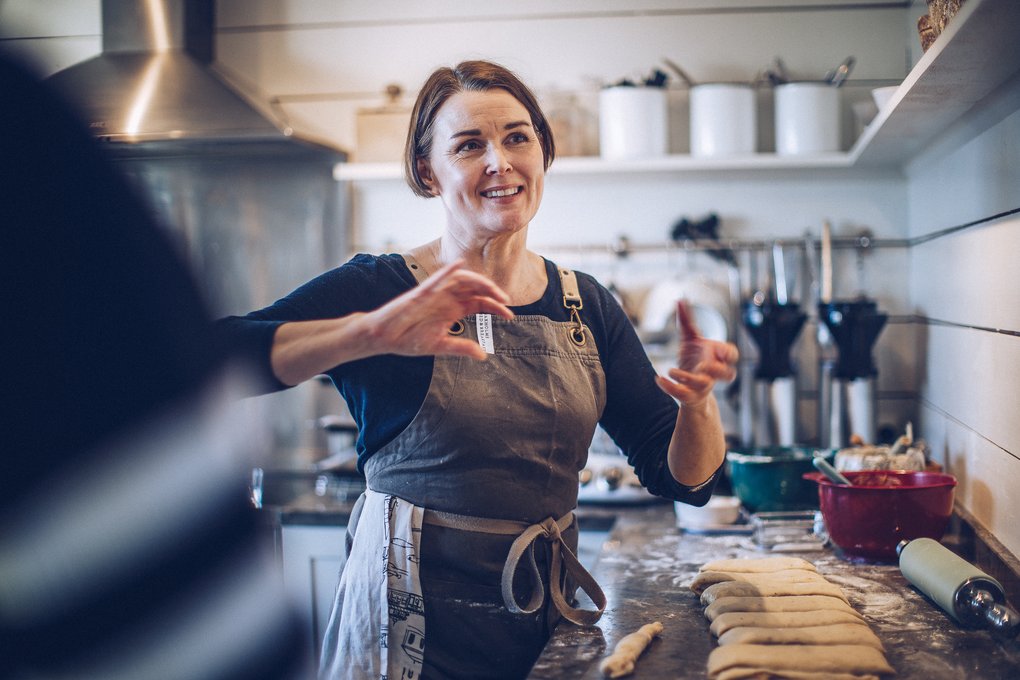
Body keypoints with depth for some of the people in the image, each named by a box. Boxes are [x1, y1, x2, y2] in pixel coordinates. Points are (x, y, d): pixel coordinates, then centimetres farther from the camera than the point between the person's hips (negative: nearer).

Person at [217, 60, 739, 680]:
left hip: (548, 620, 5)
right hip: (413, 626, -4)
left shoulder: (588, 307, 2)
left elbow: (682, 478, 0)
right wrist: (369, 333, -40)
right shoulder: (381, 289, -11)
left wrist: (698, 402, -20)